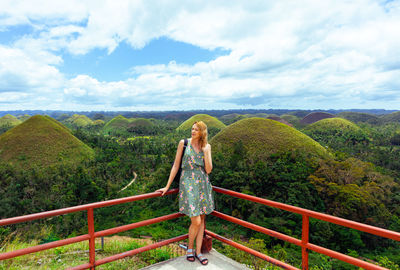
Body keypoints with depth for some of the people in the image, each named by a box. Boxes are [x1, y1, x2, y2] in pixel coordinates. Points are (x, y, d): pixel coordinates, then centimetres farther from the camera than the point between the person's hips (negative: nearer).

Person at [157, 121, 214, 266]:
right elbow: (176, 166, 0)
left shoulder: (206, 146, 5)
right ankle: (190, 247, 21)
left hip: (203, 183, 4)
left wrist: (206, 152, -11)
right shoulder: (183, 143, -2)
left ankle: (198, 252, 24)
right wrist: (167, 186, -1)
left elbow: (208, 170, 0)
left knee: (201, 219, 9)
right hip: (188, 183, -4)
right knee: (196, 221, -7)